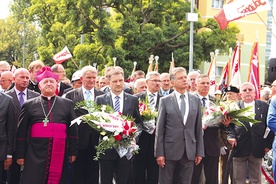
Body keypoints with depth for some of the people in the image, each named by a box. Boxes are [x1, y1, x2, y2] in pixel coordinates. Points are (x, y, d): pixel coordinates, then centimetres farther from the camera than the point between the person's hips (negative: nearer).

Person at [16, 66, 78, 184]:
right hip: (35, 156, -1)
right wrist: (20, 155, 3)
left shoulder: (67, 104, 12)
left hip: (60, 155, 1)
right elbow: (21, 133, 7)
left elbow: (73, 130, 10)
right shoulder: (29, 105, 9)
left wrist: (73, 152, 5)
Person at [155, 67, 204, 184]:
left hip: (189, 151, 3)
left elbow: (198, 128, 9)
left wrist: (199, 152, 5)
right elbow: (159, 129, -2)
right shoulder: (165, 101, 0)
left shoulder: (196, 100, 8)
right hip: (169, 150, -2)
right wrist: (159, 153, -7)